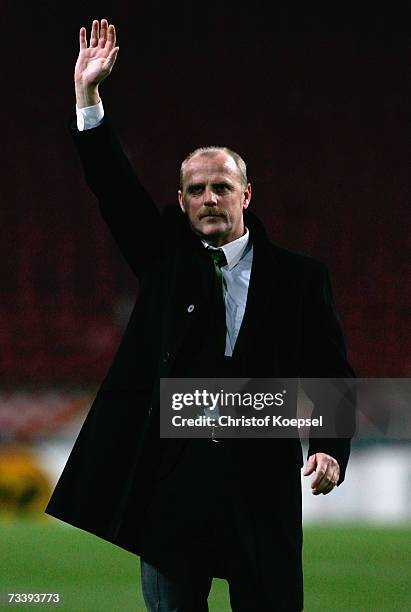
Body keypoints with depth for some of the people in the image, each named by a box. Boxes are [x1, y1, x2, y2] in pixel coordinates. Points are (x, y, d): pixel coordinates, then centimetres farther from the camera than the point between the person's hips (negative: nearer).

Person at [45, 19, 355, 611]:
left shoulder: (298, 276, 4)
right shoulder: (167, 260, 10)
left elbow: (331, 376, 2)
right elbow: (117, 193, 1)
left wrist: (330, 449, -15)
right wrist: (88, 95, -8)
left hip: (260, 481, -2)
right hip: (169, 482, 2)